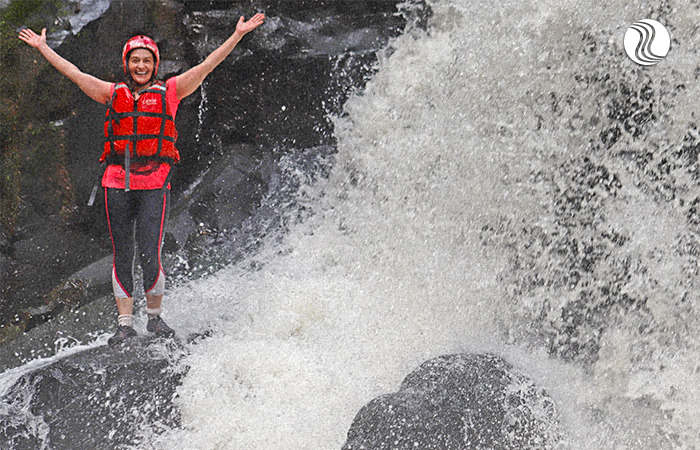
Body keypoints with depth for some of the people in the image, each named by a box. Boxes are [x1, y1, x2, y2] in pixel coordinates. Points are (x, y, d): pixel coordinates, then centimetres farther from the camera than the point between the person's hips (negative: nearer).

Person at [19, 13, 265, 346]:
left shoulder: (169, 92, 8)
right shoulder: (113, 93, 14)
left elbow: (207, 65, 4)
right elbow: (73, 73, 19)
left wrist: (239, 34, 1)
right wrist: (42, 47, 22)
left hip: (154, 184, -2)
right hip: (117, 184, 2)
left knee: (150, 254, -9)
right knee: (121, 257, 5)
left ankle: (155, 316, 12)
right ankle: (125, 323, 12)